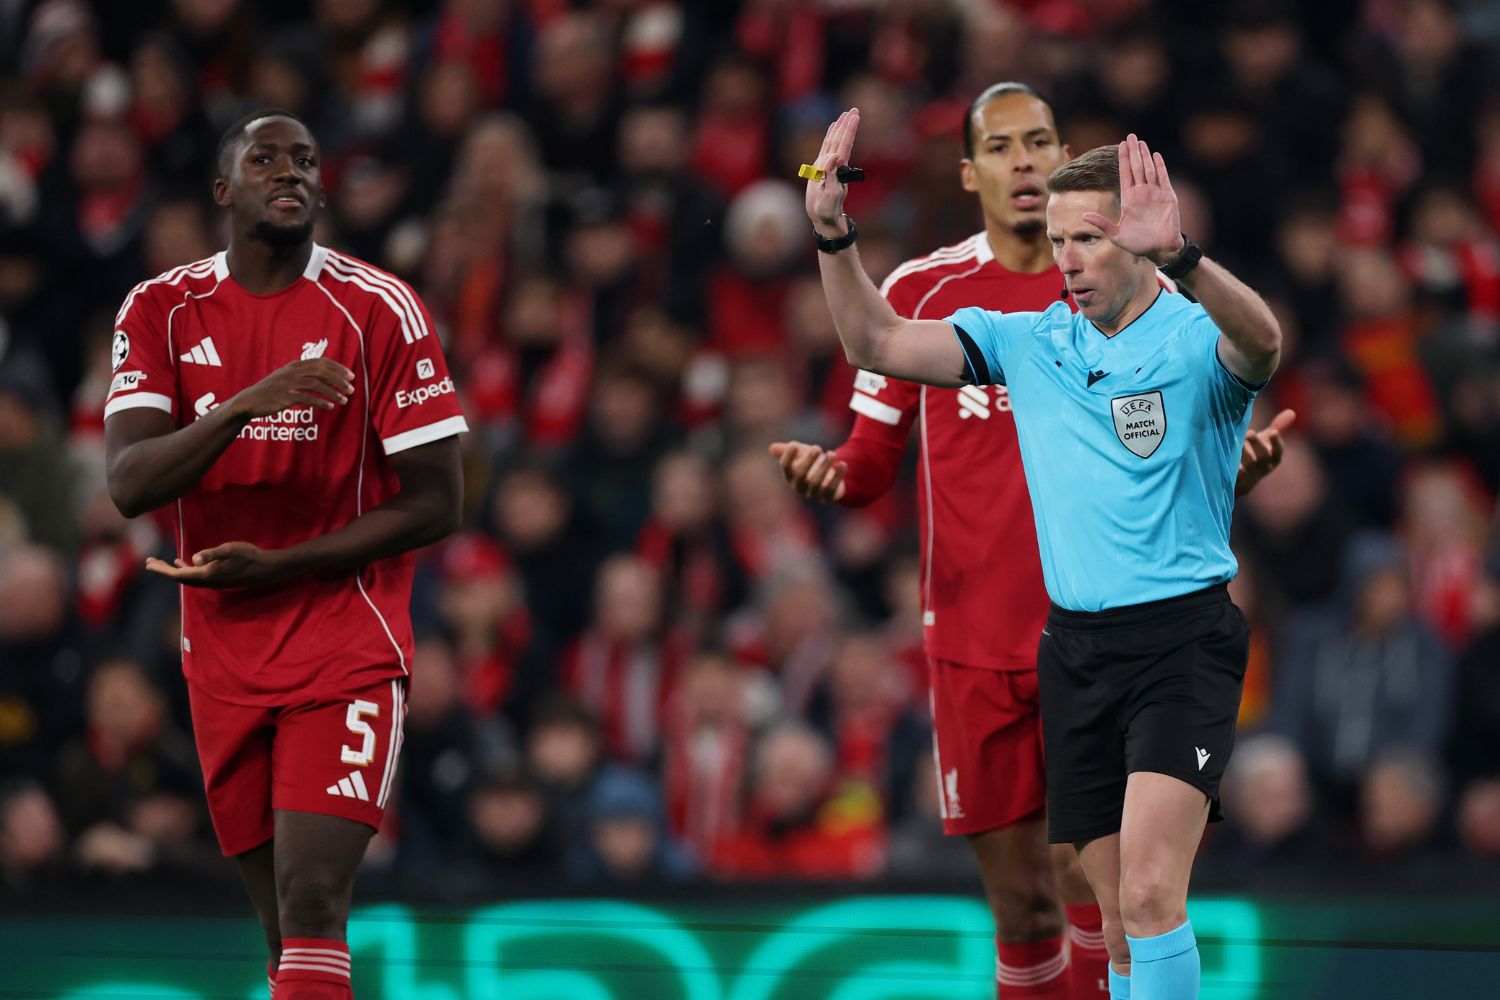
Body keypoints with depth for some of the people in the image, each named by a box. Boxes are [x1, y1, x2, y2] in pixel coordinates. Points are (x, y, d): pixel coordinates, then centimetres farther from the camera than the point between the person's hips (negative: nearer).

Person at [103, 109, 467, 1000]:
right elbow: (129, 484, -11)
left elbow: (436, 503, -6)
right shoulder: (163, 311, 2)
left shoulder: (379, 310, -7)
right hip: (225, 654, 4)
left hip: (349, 649, -4)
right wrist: (245, 405, -29)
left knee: (311, 901, -18)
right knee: (287, 923, 9)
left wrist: (277, 566, -14)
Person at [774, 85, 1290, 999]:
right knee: (1020, 899, 3)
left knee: (1092, 867, -15)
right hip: (974, 640, 1)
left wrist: (1237, 468, -14)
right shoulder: (918, 293, 5)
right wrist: (831, 472, -14)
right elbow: (874, 460, 9)